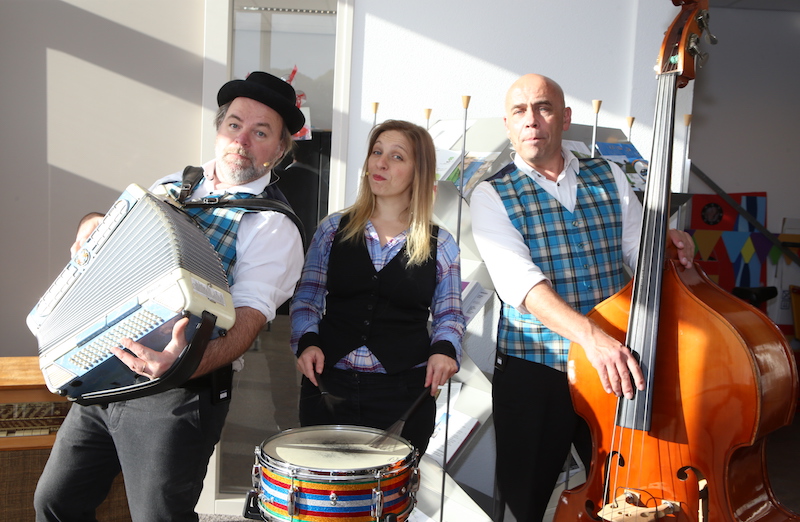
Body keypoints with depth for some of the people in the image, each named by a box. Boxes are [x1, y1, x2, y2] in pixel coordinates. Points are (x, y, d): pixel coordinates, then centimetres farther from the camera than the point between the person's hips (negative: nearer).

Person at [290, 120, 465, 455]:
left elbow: (449, 315, 9)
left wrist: (444, 349, -11)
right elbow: (306, 298, 8)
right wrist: (307, 342, -9)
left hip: (405, 393, -1)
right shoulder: (334, 229, 6)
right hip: (329, 387, 1)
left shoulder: (440, 245, 3)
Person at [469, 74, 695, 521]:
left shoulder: (610, 178, 9)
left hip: (617, 365, 3)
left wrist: (671, 249, -18)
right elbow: (521, 281, -19)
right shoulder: (493, 196, -3)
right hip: (532, 372, -3)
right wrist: (591, 335, -33)